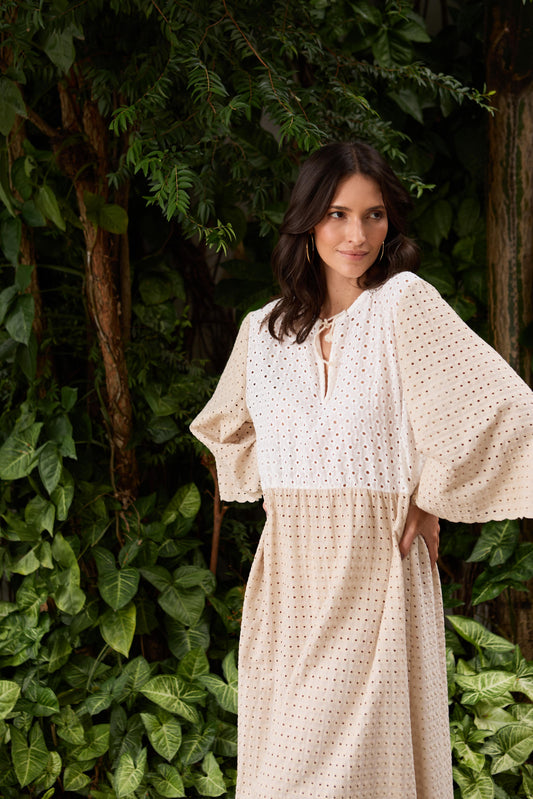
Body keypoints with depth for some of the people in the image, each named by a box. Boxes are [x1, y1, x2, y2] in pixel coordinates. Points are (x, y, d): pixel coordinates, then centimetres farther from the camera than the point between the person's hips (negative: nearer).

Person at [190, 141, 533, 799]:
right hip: (285, 573, 5)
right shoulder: (262, 330, 9)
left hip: (378, 570, -5)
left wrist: (431, 496, -3)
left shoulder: (402, 301, -6)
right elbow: (227, 426, 29)